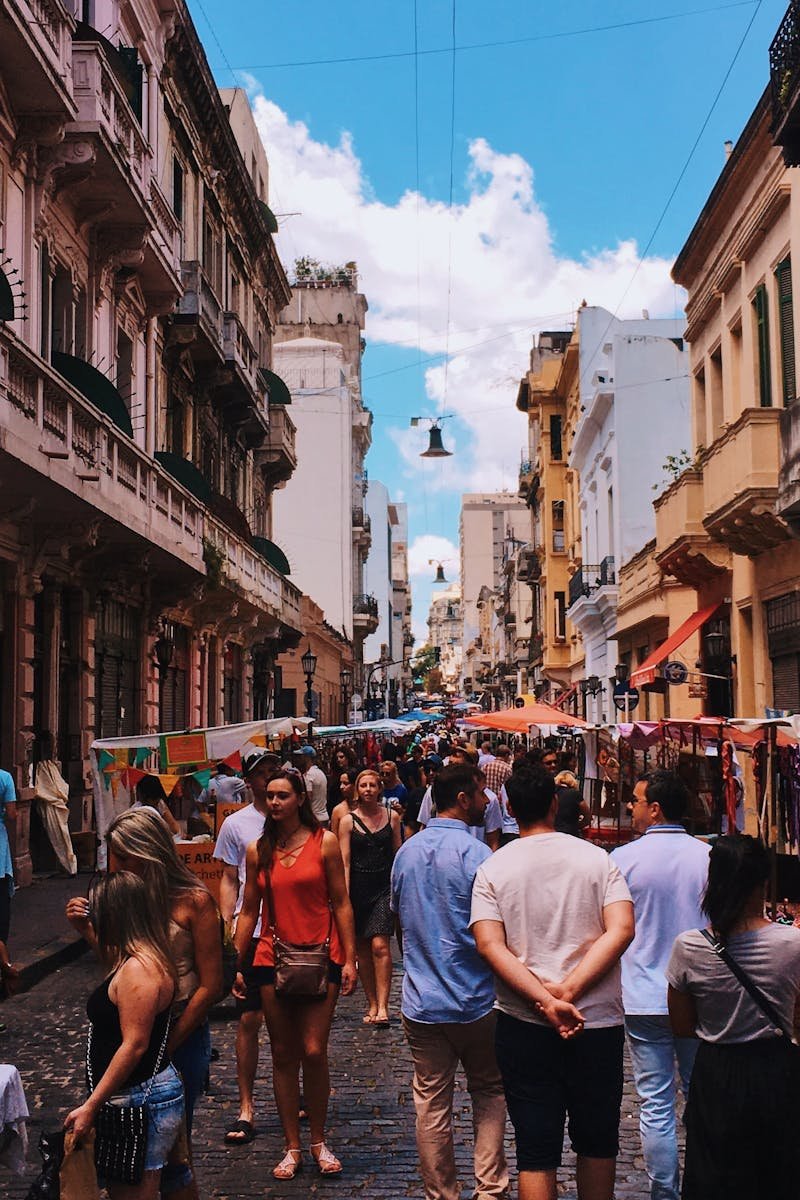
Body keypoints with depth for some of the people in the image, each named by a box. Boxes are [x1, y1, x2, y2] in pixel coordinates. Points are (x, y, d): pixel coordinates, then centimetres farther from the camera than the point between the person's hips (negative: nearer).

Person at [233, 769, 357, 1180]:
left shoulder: (324, 842, -3)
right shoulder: (258, 850, 5)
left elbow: (340, 903, -1)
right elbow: (249, 910, 10)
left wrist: (349, 959, -5)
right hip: (272, 958, 3)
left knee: (313, 1052, -5)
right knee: (283, 1055, 8)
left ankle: (319, 1141, 15)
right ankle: (292, 1147, 20)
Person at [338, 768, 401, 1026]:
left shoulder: (391, 817, 6)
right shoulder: (348, 821, 2)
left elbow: (398, 853, 12)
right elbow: (344, 862, -1)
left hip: (384, 886, -1)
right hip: (358, 887, 1)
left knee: (380, 945, -13)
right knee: (362, 948, 6)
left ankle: (382, 1006, -12)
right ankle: (372, 1003, 15)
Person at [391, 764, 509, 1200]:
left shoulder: (406, 852, 4)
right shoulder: (475, 853, -16)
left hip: (420, 1001, 4)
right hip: (474, 1000, -4)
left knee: (431, 1103, 10)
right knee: (488, 1091, 14)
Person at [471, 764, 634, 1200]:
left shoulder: (492, 869, -1)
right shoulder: (596, 858, -1)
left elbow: (489, 944, -13)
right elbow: (621, 930, -12)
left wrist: (544, 999, -18)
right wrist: (569, 992, -16)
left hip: (522, 1023, 0)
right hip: (598, 1020, 1)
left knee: (535, 1151, 7)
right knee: (597, 1141, 18)